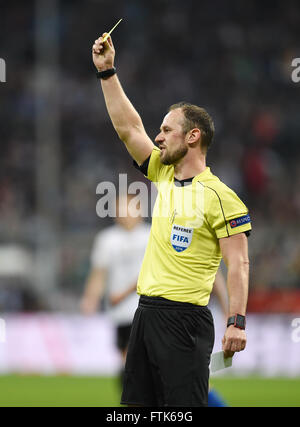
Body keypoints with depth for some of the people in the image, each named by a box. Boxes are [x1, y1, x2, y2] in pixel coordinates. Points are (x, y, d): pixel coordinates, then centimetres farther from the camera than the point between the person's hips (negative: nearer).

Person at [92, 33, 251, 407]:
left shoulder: (219, 196, -10)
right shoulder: (164, 175, 12)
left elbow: (238, 264, -12)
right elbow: (128, 127, 14)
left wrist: (237, 321, -20)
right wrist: (107, 71, 11)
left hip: (184, 318, -8)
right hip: (146, 310, 8)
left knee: (184, 403, -9)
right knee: (138, 402, 10)